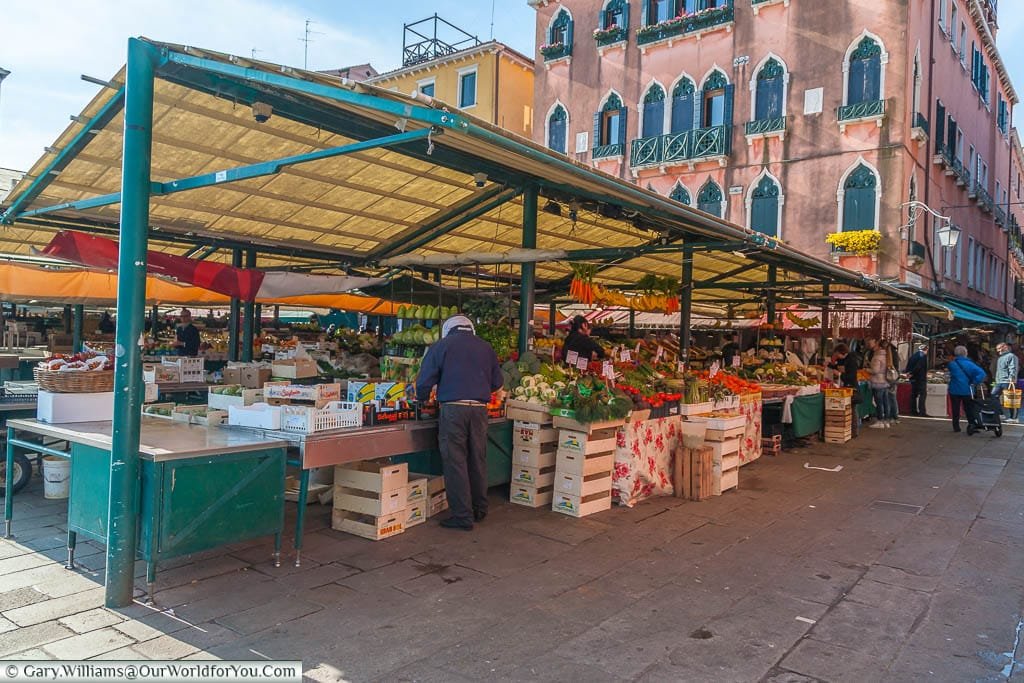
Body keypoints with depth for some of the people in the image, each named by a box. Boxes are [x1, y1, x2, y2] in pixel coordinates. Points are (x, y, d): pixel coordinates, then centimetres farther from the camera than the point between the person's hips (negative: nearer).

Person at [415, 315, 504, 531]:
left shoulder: (442, 345, 4)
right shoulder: (485, 347, 14)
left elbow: (424, 381, 1)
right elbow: (497, 382, 17)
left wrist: (423, 399, 20)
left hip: (453, 409, -4)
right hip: (480, 408, 4)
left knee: (455, 461, 1)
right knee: (478, 459, 14)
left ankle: (462, 516, 2)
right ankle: (479, 509, 25)